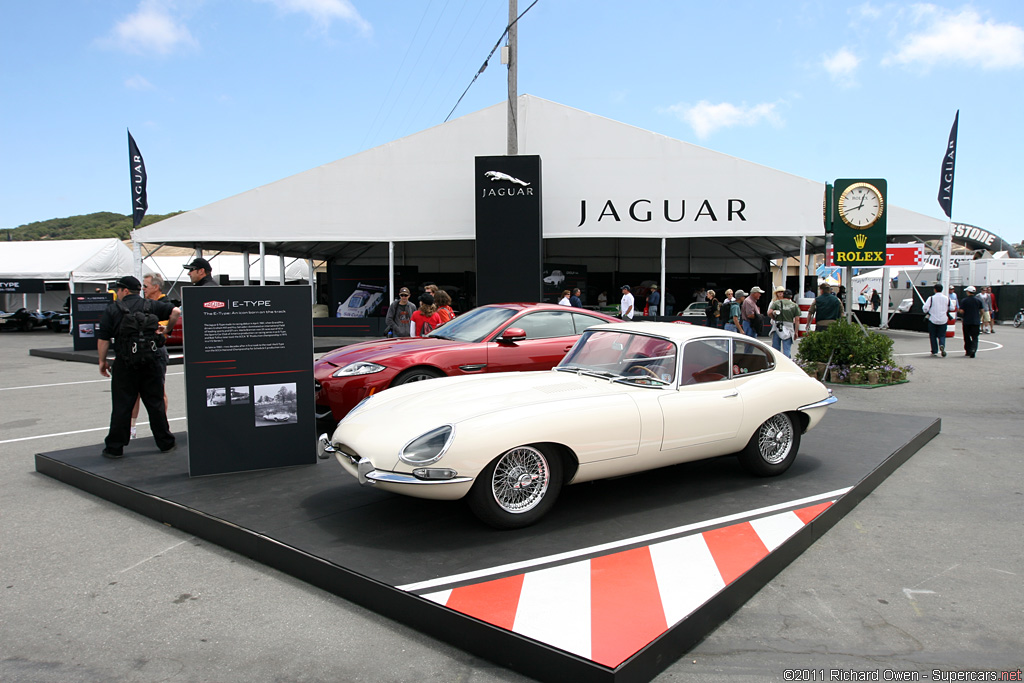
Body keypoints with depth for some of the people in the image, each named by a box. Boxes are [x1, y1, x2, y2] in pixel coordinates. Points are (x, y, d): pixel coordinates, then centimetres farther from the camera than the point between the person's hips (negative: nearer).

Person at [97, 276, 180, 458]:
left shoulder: (112, 310, 1)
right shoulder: (152, 306, 6)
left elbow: (103, 339, -3)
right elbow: (175, 312, -6)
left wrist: (102, 361, 6)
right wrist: (167, 330, 8)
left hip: (124, 363, -2)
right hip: (151, 362, 2)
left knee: (121, 406, 3)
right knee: (155, 403, 9)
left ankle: (115, 447, 8)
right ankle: (166, 443, 15)